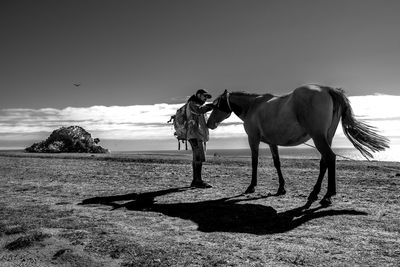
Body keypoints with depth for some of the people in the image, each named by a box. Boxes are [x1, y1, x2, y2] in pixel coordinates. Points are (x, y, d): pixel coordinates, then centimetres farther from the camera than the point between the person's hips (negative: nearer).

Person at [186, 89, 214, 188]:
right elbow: (200, 110, -22)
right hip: (195, 134, -10)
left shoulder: (198, 105, 28)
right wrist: (212, 106, -19)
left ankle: (195, 181, 8)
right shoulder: (192, 103, -2)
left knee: (197, 159, 7)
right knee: (199, 157, -16)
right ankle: (198, 181, -17)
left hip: (199, 135, 10)